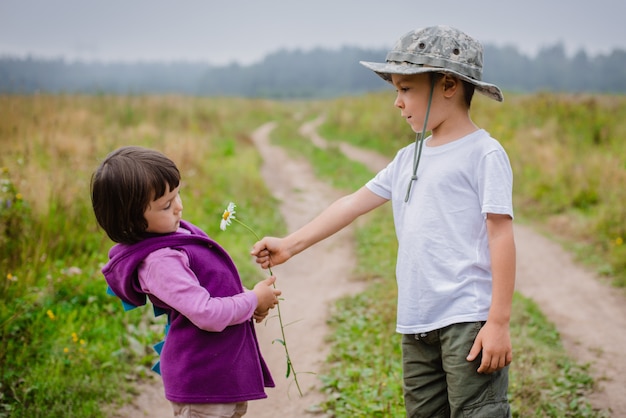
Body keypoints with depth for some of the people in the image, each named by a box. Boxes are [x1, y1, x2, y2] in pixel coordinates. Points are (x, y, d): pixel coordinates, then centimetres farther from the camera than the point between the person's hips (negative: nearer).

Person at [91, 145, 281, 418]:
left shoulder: (174, 232, 3)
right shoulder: (159, 262, -27)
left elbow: (213, 284, 17)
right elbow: (208, 314, -29)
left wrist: (248, 299, 0)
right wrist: (254, 300, -13)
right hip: (203, 381, -9)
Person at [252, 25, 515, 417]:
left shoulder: (484, 153, -7)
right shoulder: (409, 158, 16)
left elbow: (501, 236, -11)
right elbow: (355, 202, 20)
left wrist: (499, 322, -15)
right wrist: (290, 244, 19)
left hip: (468, 318, -7)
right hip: (418, 324, 8)